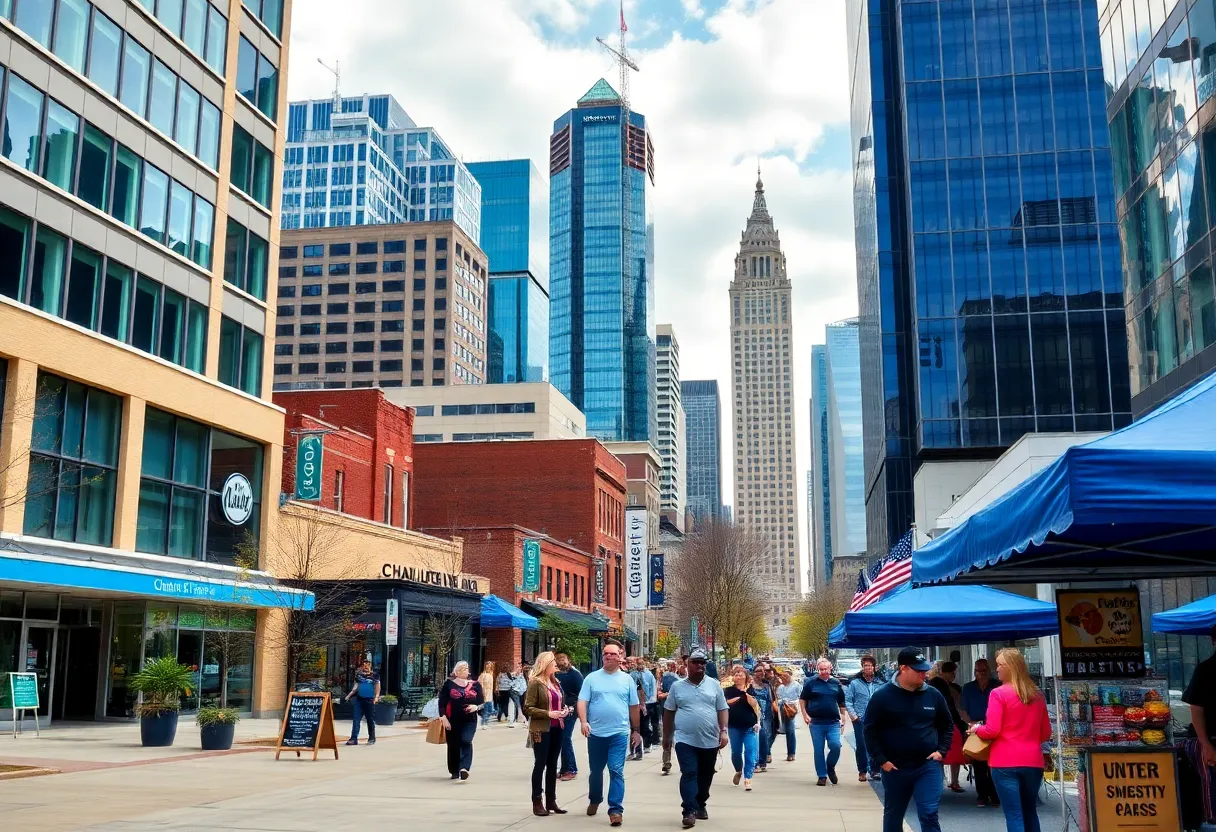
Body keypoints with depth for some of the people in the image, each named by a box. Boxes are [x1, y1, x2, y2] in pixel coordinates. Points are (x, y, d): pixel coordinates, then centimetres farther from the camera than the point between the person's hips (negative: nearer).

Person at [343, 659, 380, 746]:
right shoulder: (358, 675, 10)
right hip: (359, 699, 3)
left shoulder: (374, 675, 2)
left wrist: (376, 696, -15)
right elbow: (356, 686, 11)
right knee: (356, 719, -3)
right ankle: (354, 738, -3)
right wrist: (350, 694, -2)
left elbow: (377, 687, -1)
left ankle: (372, 738, 15)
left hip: (370, 700, -3)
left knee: (370, 719, 5)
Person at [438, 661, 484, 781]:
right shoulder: (449, 684, 3)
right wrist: (444, 718, -10)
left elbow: (482, 702, 12)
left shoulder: (475, 685, 10)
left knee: (466, 741, -19)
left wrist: (476, 707, -10)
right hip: (453, 721, 0)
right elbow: (442, 703, -1)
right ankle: (455, 772, 20)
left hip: (469, 720, 1)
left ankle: (464, 768, -29)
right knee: (454, 745, 6)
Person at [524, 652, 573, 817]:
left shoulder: (556, 682, 11)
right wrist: (548, 714, -22)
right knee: (540, 765, -1)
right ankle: (537, 803, 4)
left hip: (557, 728, 7)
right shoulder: (535, 683, -10)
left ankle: (551, 801, 18)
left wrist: (564, 710, 3)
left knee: (552, 765, 11)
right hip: (541, 730, -7)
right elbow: (528, 708, -13)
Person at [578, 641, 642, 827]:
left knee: (616, 771, -7)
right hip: (596, 733, 1)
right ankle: (594, 800, 36)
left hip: (619, 733, -1)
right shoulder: (592, 678, 1)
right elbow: (582, 702, -3)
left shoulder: (627, 679, 5)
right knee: (595, 770, 15)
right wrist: (584, 721, -18)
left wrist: (636, 730, 11)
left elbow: (634, 707, 10)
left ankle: (616, 809, -6)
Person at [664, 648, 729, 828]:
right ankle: (689, 811, -13)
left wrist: (724, 731, -6)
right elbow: (668, 712, 9)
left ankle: (700, 805, 30)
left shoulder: (714, 685, 6)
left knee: (705, 776, 12)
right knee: (689, 774, -12)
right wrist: (666, 736, 10)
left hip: (709, 740, 2)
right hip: (685, 740, -2)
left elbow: (722, 710, 6)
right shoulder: (677, 686, 4)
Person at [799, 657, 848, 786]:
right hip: (816, 722, -1)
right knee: (818, 750, 3)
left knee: (835, 746, -13)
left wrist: (843, 719, 9)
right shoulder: (811, 682, 0)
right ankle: (822, 776, 16)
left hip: (833, 722, 1)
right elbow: (802, 699, 6)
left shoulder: (836, 683, 7)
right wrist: (805, 715, -4)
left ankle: (830, 767, 15)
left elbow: (842, 703, 15)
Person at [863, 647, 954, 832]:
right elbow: (870, 730, -5)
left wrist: (941, 750, 2)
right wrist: (881, 761, -9)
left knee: (929, 815, -8)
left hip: (928, 766, 1)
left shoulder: (933, 695, 1)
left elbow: (947, 725, 14)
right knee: (893, 816, 14)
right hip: (894, 768, -1)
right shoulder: (882, 696, -8)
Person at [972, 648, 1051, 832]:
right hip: (1033, 762, 5)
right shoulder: (1038, 695, 8)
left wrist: (977, 728, 7)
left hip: (1005, 763, -5)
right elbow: (1046, 733, 15)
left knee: (1014, 815, -3)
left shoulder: (999, 694, -9)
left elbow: (992, 731, -12)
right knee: (1030, 812, 18)